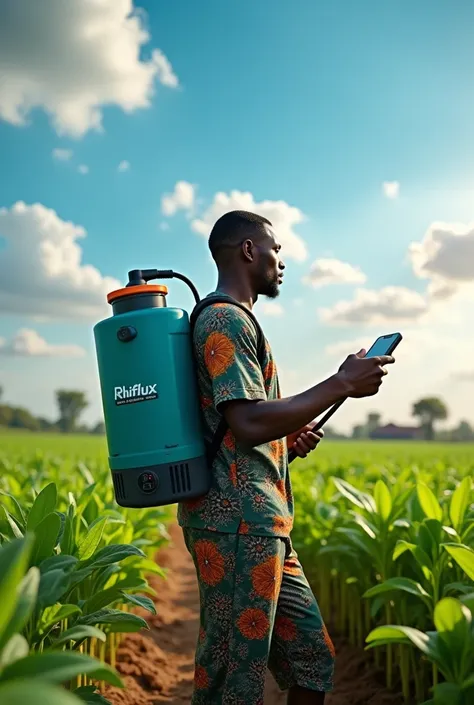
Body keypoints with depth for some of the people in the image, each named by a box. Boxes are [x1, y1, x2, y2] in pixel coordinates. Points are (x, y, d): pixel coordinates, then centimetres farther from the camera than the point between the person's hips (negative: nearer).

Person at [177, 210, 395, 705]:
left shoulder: (230, 320, 22)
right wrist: (341, 384, -15)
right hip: (239, 524, -10)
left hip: (261, 527, 10)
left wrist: (287, 438, 12)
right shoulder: (227, 320, -11)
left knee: (312, 662, 15)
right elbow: (249, 424, -22)